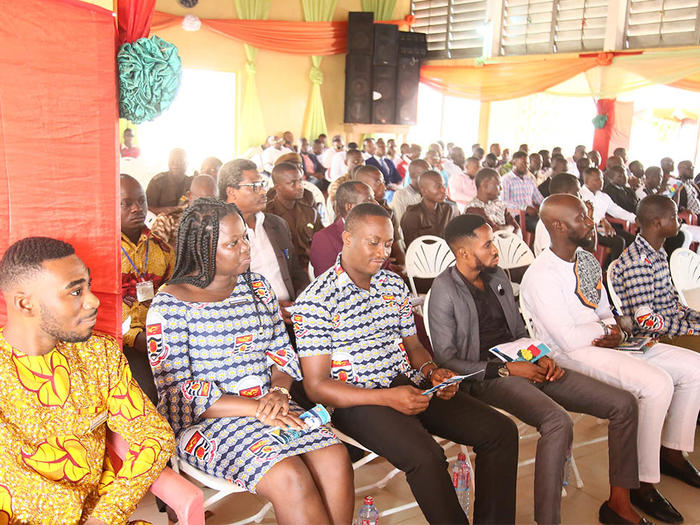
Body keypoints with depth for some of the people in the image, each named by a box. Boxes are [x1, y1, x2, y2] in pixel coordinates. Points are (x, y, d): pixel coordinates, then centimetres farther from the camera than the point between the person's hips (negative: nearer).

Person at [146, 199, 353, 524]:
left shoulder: (257, 285, 10)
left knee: (335, 459, -20)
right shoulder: (169, 306, -8)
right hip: (206, 422, -5)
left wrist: (279, 392, -8)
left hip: (269, 408, 5)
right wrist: (257, 409, -18)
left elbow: (283, 353, 14)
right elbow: (180, 394, -13)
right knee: (289, 478, -27)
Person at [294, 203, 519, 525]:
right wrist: (388, 398, -21)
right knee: (425, 456, -32)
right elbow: (316, 387, -11)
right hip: (357, 399, -6)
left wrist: (430, 371, -3)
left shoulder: (394, 285, 12)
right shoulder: (315, 301, -9)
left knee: (501, 431, -7)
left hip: (411, 385, 7)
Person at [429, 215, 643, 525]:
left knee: (624, 404, -3)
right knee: (558, 421, -35)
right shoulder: (445, 291, -9)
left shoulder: (498, 276, 15)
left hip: (523, 365, 8)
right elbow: (446, 359, -12)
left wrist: (540, 356, 1)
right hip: (486, 377, -7)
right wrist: (506, 370, -16)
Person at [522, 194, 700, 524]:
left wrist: (614, 331, -7)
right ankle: (643, 484, -12)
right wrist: (605, 330, -6)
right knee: (656, 383, -27)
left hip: (605, 343, 9)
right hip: (572, 356, -9)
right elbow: (569, 339, -22)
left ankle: (671, 451, 19)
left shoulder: (587, 260, 9)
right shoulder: (541, 276, -19)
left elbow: (604, 311, 16)